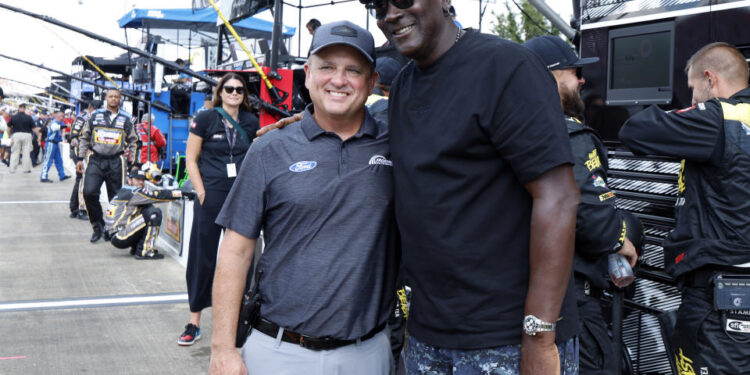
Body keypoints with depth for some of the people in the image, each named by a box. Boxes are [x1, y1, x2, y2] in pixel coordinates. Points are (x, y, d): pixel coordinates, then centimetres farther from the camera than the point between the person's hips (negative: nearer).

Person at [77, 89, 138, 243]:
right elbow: (84, 138, 14)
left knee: (116, 198, 3)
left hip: (116, 162, 0)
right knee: (89, 192, -16)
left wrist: (131, 163, 7)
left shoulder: (126, 119, 8)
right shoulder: (95, 115, 8)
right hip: (95, 160, 0)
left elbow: (133, 142, 13)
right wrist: (80, 159, 9)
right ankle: (98, 226, 0)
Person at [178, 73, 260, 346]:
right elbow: (191, 160, 1)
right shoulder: (206, 119, 0)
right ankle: (194, 323, 9)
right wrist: (202, 193, -8)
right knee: (203, 258, 1)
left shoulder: (251, 123, 9)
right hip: (211, 196, -3)